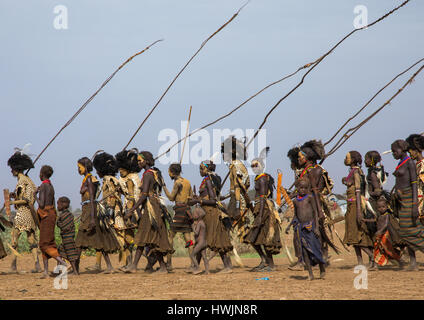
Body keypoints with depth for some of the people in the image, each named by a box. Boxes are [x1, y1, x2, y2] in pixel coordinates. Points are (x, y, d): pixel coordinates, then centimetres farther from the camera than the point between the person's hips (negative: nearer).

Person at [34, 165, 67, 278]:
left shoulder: (43, 186, -14)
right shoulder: (51, 186, 14)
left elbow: (41, 205, -19)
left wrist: (35, 196, -3)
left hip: (46, 217, -9)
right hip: (52, 215, 9)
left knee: (45, 244, -8)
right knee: (44, 244, 9)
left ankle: (63, 263, -19)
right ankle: (46, 271, 7)